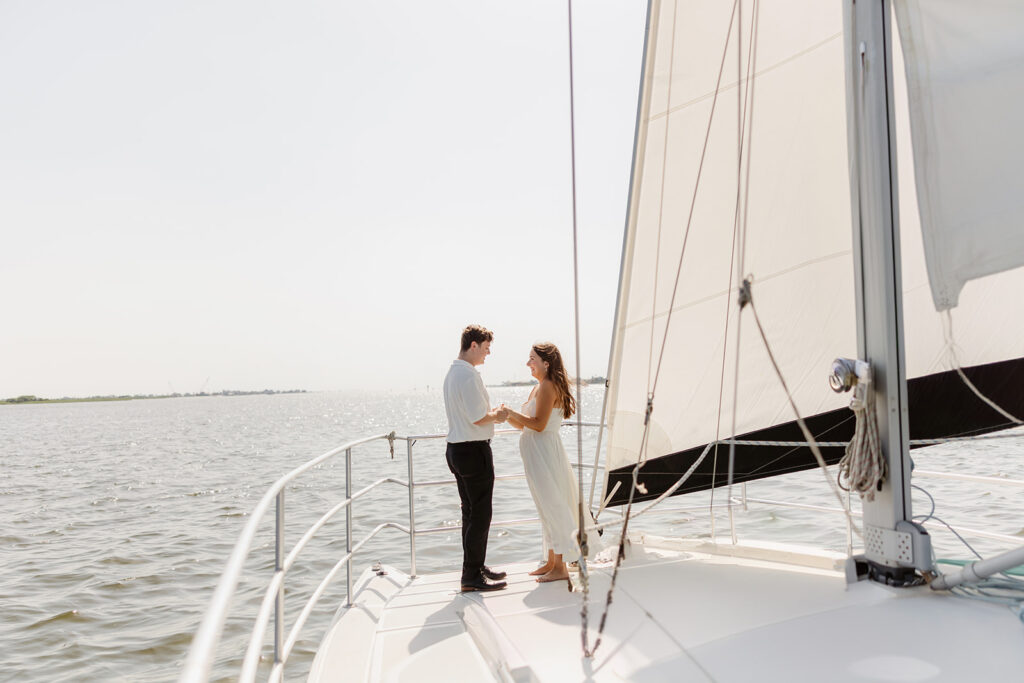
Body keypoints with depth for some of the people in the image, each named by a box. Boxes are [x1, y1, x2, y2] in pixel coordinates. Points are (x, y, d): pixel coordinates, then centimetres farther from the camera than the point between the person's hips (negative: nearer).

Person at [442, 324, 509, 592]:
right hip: (474, 450, -10)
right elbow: (479, 418, -21)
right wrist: (498, 415, -3)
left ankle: (475, 567, 28)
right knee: (480, 515, -2)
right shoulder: (469, 374, -19)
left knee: (470, 512, 17)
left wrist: (492, 413, 14)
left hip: (456, 448, 10)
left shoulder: (452, 372, 13)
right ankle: (472, 576, 5)